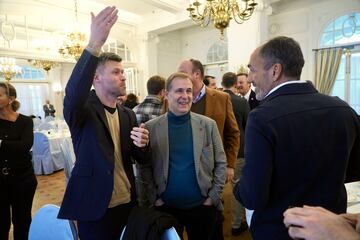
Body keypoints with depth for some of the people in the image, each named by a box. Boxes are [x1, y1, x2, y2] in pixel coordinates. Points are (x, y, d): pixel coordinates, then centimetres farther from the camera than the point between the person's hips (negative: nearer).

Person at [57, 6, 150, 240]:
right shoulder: (83, 110, -9)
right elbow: (73, 94, -34)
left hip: (127, 203, 5)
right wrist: (95, 43, -43)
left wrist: (142, 144, -19)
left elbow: (141, 159, 4)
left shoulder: (128, 115, 4)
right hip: (94, 206, -5)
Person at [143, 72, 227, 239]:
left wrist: (213, 197, -3)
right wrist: (154, 197, -3)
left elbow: (221, 163, 1)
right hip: (165, 207, 0)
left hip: (202, 206, 1)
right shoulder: (151, 127, -7)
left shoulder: (208, 125, -5)